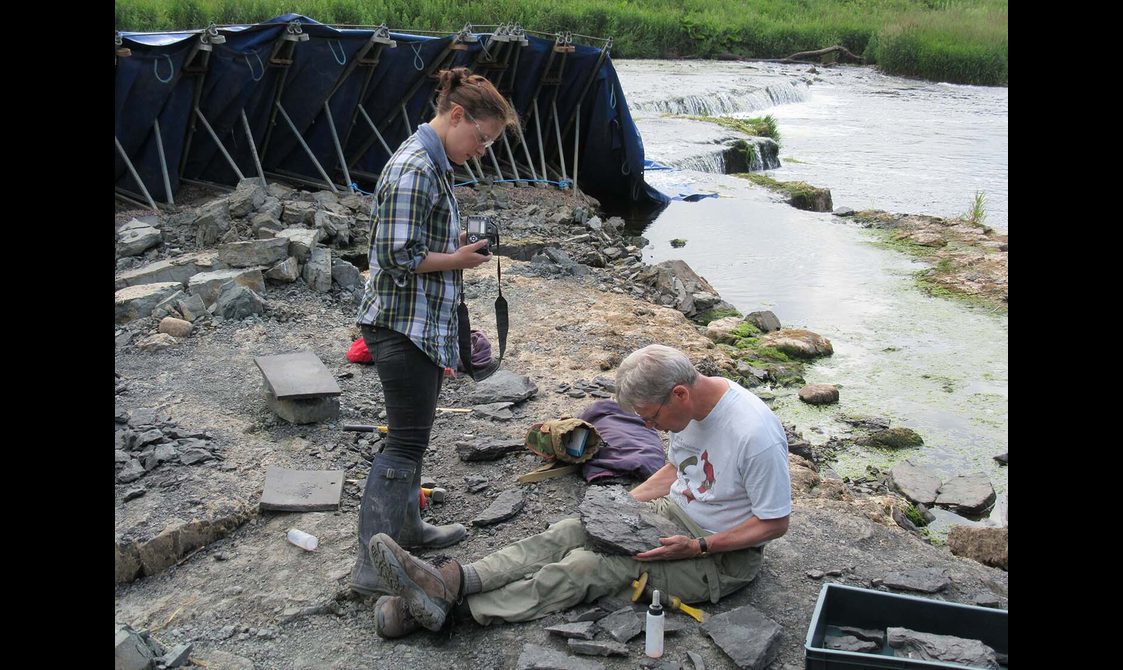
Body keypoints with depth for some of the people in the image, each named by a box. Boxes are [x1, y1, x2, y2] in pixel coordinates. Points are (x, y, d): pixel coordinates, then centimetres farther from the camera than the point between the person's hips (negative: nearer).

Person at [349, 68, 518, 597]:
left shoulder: (432, 165, 13)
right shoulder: (414, 170, -20)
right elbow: (397, 257, -23)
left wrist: (458, 244, 8)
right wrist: (458, 259, -12)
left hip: (423, 327, 11)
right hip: (404, 327, -11)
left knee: (413, 434, 20)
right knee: (405, 442, -5)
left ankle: (408, 527, 36)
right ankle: (371, 568, 3)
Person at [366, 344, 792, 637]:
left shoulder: (756, 435, -28)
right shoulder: (686, 405, -2)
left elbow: (774, 523, -20)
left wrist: (696, 547, -24)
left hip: (722, 557, -7)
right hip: (673, 512, 8)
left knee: (587, 567, -23)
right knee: (568, 533, -15)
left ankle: (453, 607, -26)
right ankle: (450, 580, -27)